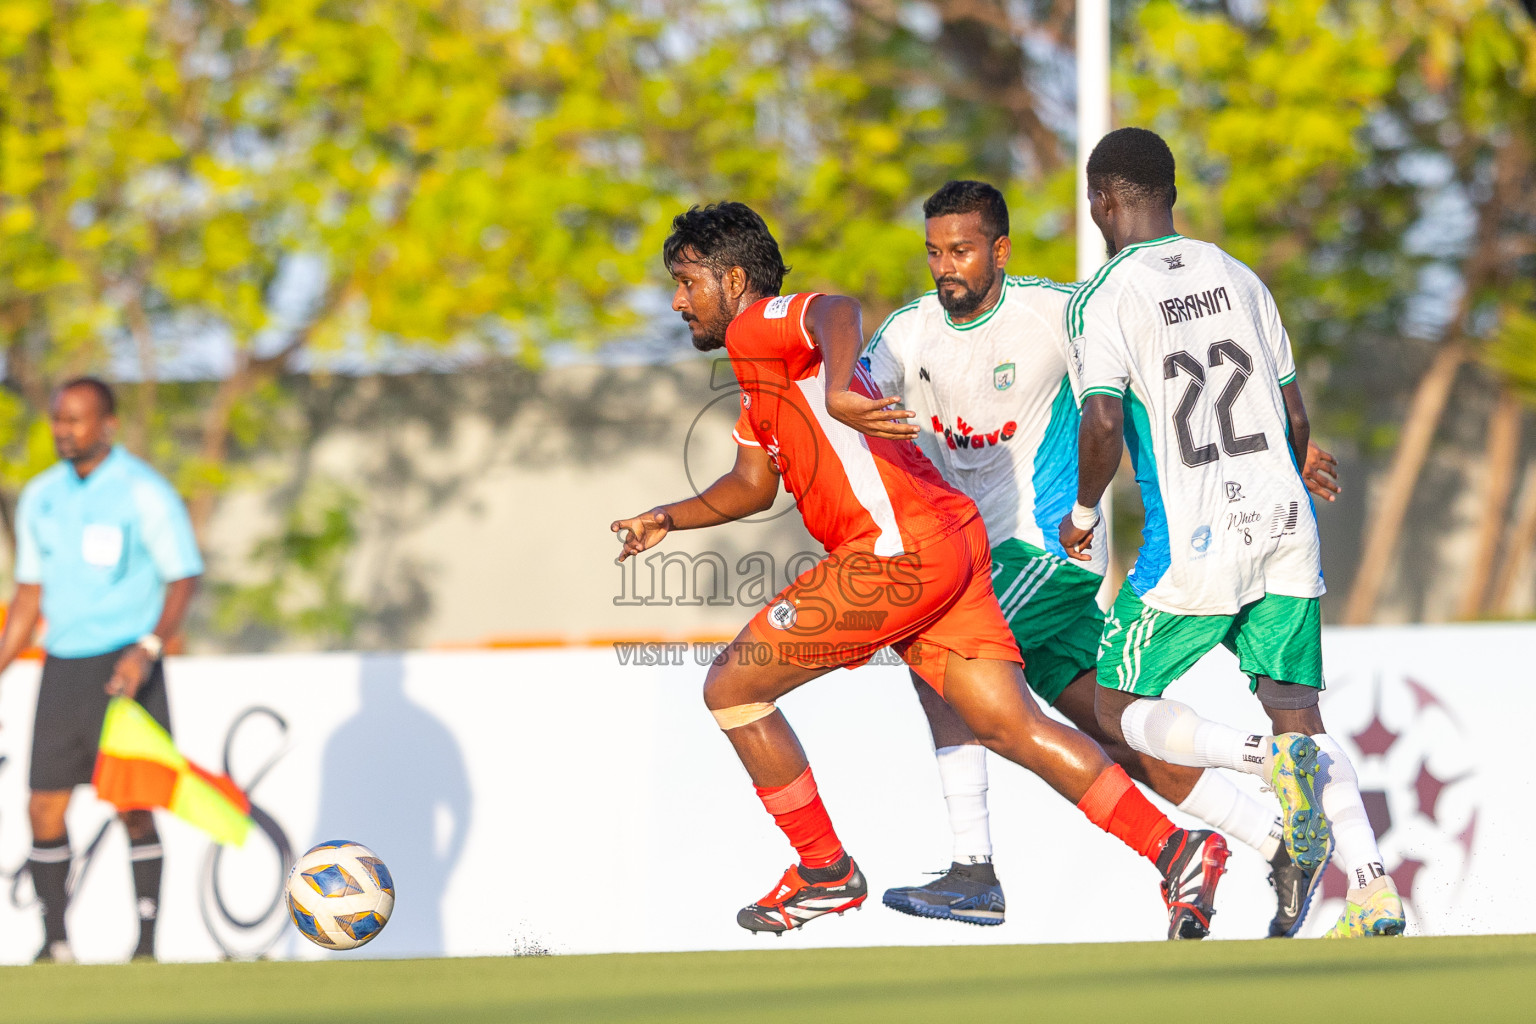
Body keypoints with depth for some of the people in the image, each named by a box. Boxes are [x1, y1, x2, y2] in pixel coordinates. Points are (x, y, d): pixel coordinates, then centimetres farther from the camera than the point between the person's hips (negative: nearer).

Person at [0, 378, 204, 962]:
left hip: (125, 666, -5)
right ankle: (55, 942, 8)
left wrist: (147, 649, -20)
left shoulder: (144, 493, -6)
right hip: (62, 666, 5)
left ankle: (147, 942, 1)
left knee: (133, 808, -7)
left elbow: (183, 579, -7)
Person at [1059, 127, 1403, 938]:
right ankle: (1372, 885, -12)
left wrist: (1083, 515, -1)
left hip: (1196, 540, -5)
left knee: (1122, 710, 9)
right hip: (1284, 521, 5)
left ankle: (1265, 759, -19)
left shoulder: (1103, 301, -6)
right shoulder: (1239, 278, 12)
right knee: (1297, 712, 7)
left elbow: (1103, 424, -18)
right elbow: (1296, 423, 15)